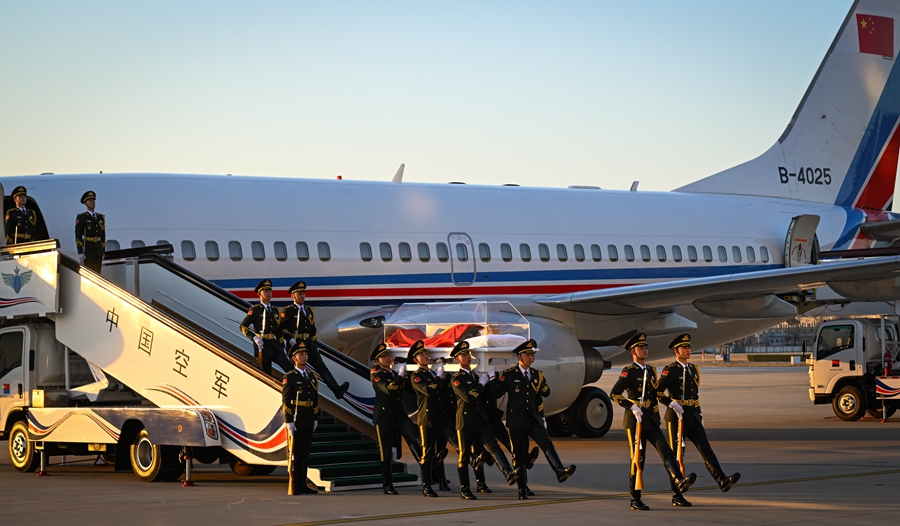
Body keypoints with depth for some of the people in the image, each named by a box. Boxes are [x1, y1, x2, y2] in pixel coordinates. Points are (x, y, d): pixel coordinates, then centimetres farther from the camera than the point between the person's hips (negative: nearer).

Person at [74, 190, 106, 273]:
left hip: (98, 250, 5)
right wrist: (80, 253, -15)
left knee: (97, 273, 5)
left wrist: (103, 252, 11)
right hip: (87, 250, -5)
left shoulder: (101, 217, 14)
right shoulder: (81, 217, -3)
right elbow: (78, 236, -8)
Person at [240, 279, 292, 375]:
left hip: (276, 345, 4)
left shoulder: (275, 310, 17)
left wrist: (282, 347, 17)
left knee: (289, 367, -14)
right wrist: (254, 338, -17)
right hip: (262, 345, -4)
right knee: (266, 374, 0)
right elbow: (243, 326, -4)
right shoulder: (255, 310, -1)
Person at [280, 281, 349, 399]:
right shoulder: (287, 311, -2)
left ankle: (337, 390, -23)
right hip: (294, 344, -5)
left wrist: (315, 346, 20)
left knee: (321, 366, -9)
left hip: (308, 344, 5)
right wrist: (290, 340, -21)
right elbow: (281, 328, -10)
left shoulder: (309, 311, 18)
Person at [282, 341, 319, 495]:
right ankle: (293, 487, -1)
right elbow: (286, 401, -10)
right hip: (295, 420, -6)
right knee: (294, 453, -4)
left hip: (308, 421, 6)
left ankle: (302, 484, 15)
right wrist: (289, 422, -15)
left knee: (305, 452, 10)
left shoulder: (312, 376, 13)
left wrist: (315, 419, 12)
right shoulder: (289, 377, -6)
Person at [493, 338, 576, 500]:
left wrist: (542, 385, -3)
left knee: (546, 443, -20)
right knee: (519, 454, 2)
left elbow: (546, 394, 14)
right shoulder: (508, 375, -2)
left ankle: (560, 471, -35)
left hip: (533, 419, 3)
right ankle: (522, 489, 10)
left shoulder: (537, 374, 11)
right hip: (516, 420, -3)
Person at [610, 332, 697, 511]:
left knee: (666, 451, -12)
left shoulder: (650, 371, 16)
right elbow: (614, 394, -17)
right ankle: (635, 501, 5)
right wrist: (632, 407, -25)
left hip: (651, 420, 6)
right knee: (637, 459, -2)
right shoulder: (629, 372, -7)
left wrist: (656, 415, 23)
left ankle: (679, 483, -28)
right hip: (634, 421, -6)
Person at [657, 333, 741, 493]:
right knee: (676, 452, 2)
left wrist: (699, 414, 20)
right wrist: (672, 404, -22)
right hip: (676, 416, -6)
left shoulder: (693, 369, 16)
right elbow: (658, 392, -13)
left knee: (705, 447, -5)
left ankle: (722, 480, -16)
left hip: (692, 416, 6)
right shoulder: (670, 370, -8)